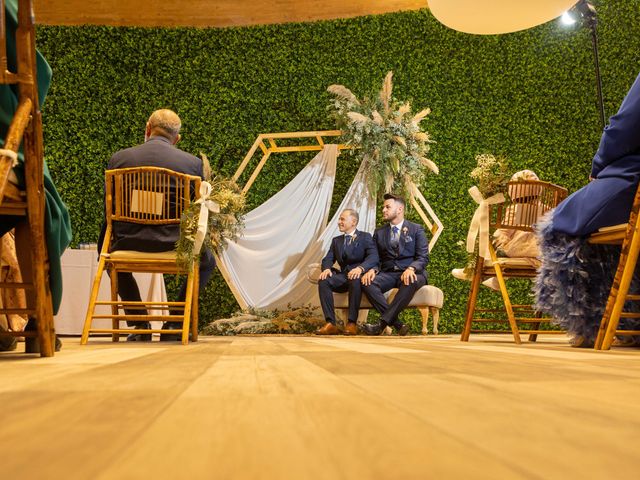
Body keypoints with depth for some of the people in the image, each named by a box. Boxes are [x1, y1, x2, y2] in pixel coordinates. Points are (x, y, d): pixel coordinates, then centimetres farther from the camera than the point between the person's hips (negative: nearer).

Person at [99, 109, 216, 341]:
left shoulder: (119, 158, 3)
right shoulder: (193, 162, -1)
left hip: (130, 244, 2)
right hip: (175, 246, -1)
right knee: (207, 261, 30)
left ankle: (139, 324, 27)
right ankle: (175, 324, 17)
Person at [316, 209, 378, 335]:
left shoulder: (365, 237, 5)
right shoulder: (336, 240, 21)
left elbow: (373, 257, -10)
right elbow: (328, 259, 10)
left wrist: (360, 268, -31)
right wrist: (327, 268, -15)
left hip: (359, 275, -4)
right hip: (343, 276, 4)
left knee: (355, 281, -39)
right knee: (323, 281, -25)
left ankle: (352, 323, -33)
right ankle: (330, 323, -29)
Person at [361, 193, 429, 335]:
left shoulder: (416, 229, 7)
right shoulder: (379, 232, 17)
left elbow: (423, 257, -2)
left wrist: (411, 269, -25)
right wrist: (372, 270, -12)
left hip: (410, 273, -3)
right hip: (388, 274, 3)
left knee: (412, 281, -40)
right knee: (367, 282, -29)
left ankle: (383, 322, -38)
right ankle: (398, 325, -30)